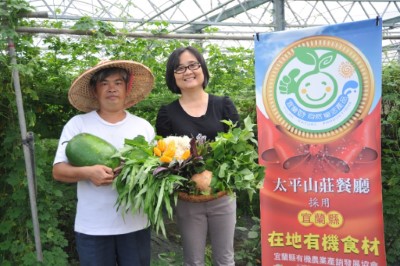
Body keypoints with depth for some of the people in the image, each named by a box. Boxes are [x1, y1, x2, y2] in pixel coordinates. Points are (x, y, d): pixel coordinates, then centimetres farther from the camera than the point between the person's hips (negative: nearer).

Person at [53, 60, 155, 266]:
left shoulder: (143, 126, 6)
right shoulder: (77, 124, -1)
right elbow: (58, 171, -3)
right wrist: (87, 172, -22)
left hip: (136, 224, 2)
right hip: (92, 227, -1)